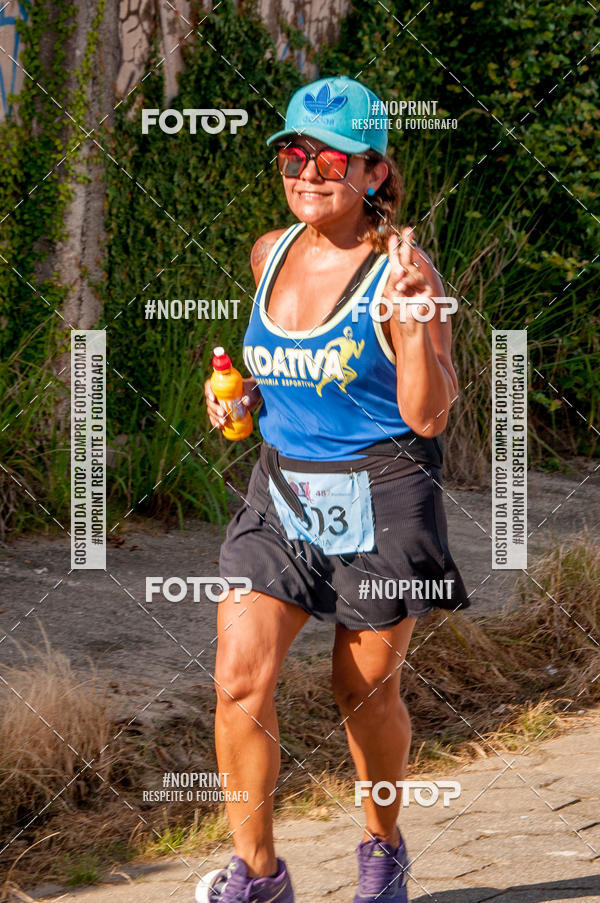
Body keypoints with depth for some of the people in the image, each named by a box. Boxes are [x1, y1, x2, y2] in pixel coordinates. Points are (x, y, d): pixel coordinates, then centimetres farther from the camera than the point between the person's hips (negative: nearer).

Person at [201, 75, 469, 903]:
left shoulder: (401, 266, -13)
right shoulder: (270, 254, 5)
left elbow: (427, 416, -16)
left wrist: (412, 321, -30)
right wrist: (241, 393, 5)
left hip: (380, 500, -4)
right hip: (282, 493, 5)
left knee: (365, 691, 9)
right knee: (239, 679, -9)